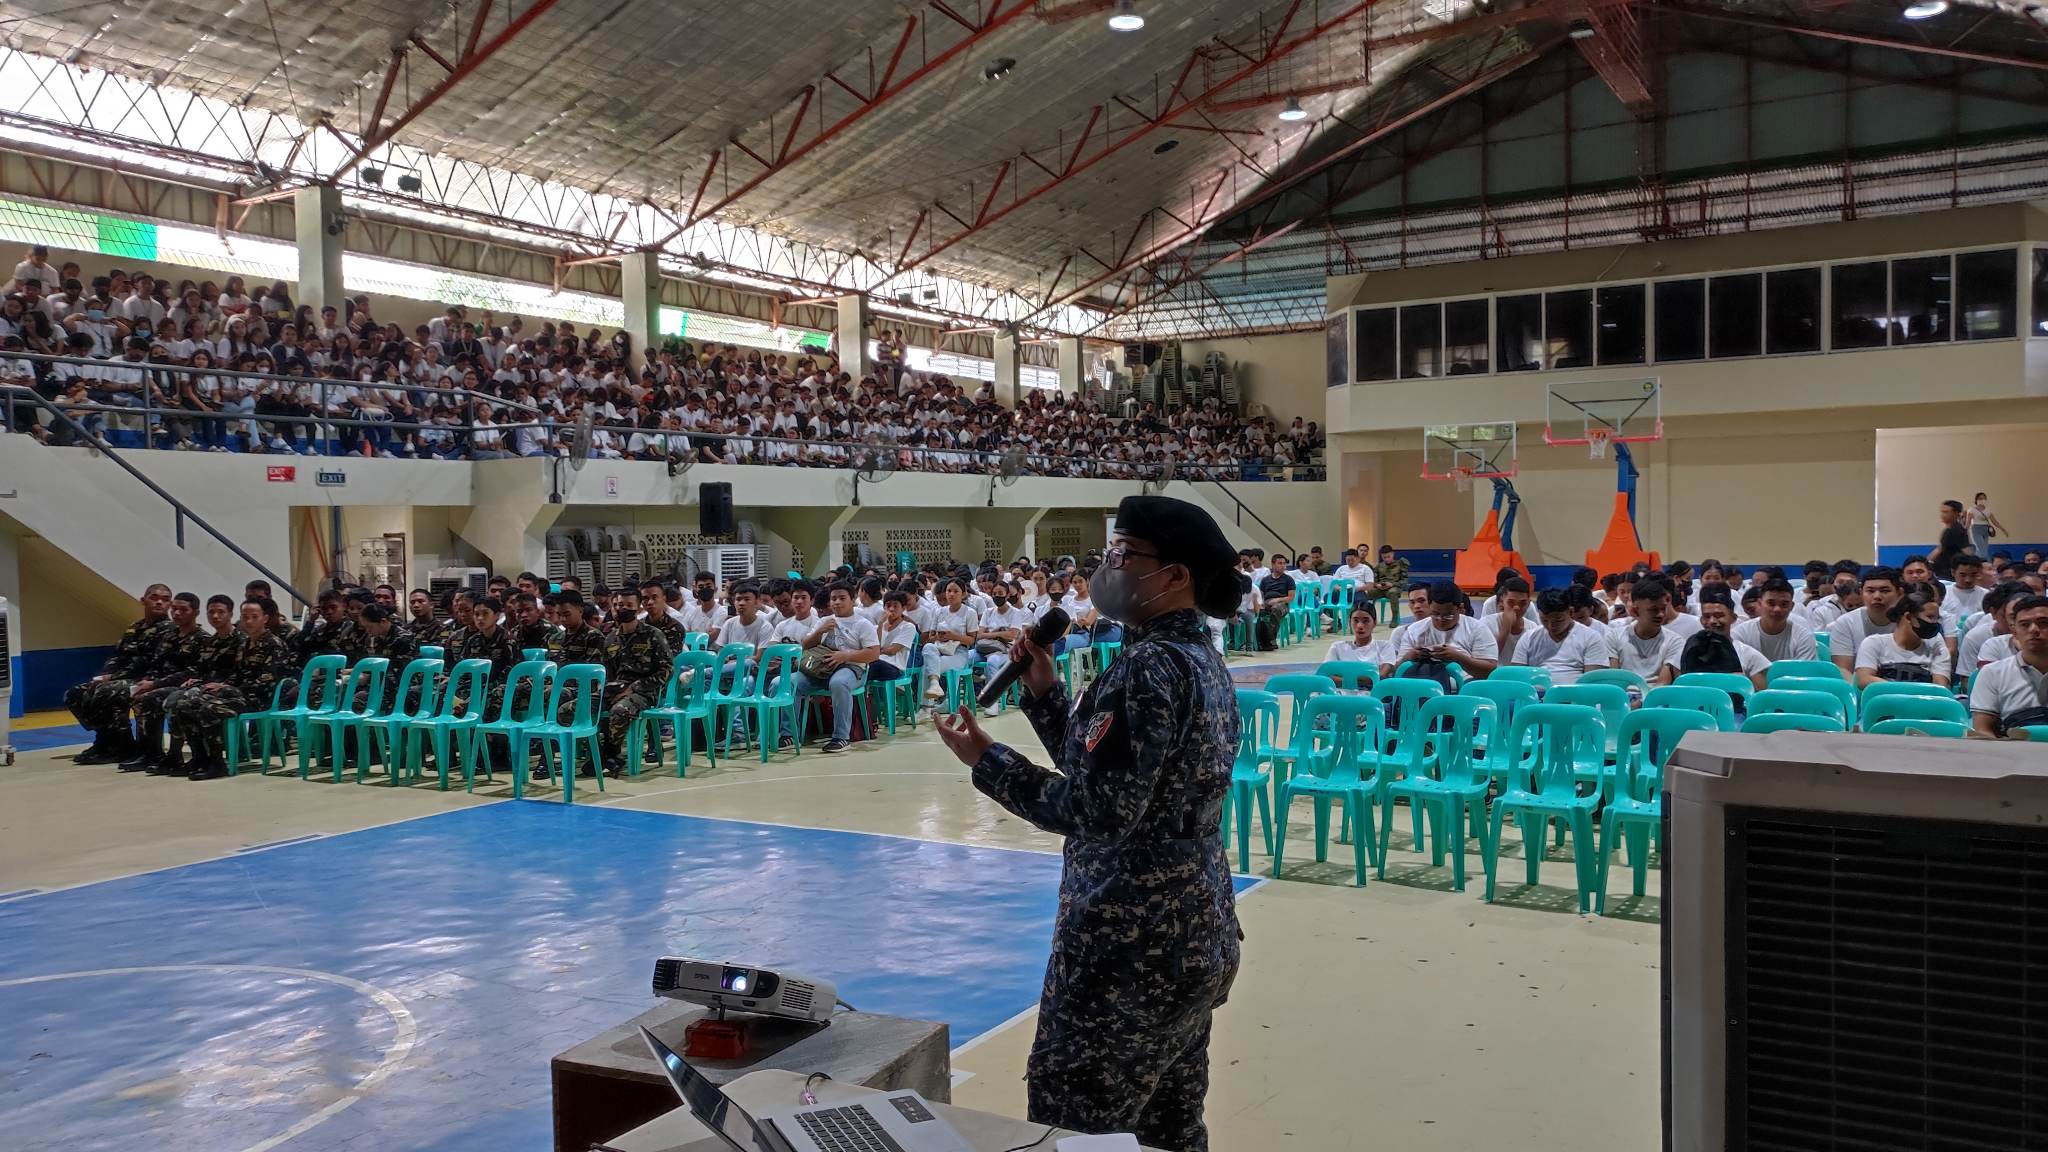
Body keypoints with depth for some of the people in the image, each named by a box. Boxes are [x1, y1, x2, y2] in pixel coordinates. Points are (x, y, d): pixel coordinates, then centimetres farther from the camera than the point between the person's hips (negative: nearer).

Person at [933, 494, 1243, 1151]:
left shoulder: (1151, 667, -19)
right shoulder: (1197, 656, 11)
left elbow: (1100, 809, -24)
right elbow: (1102, 770, 15)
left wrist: (987, 760, -16)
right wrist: (1044, 693, 7)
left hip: (1131, 947, -10)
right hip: (1195, 935, 10)